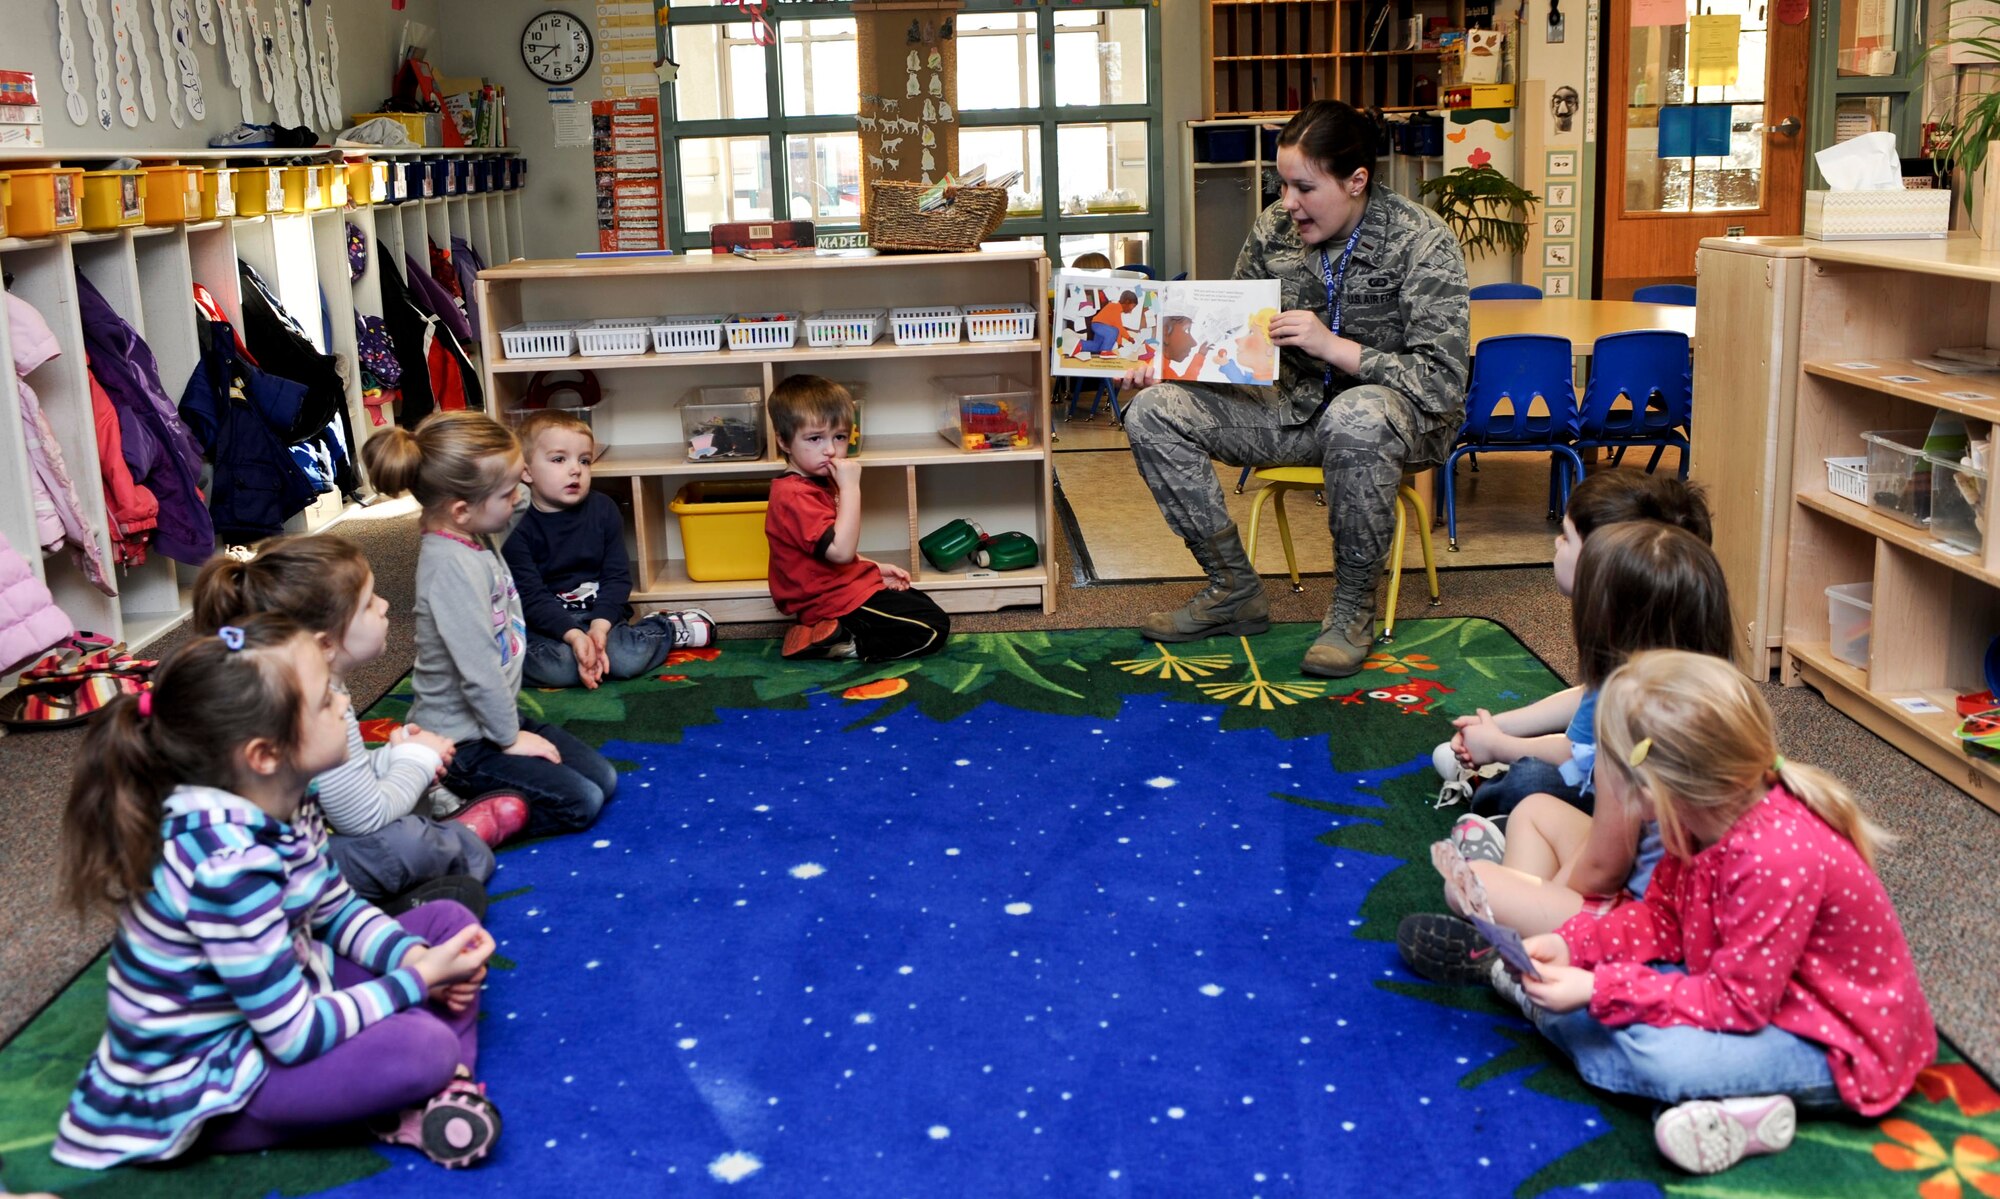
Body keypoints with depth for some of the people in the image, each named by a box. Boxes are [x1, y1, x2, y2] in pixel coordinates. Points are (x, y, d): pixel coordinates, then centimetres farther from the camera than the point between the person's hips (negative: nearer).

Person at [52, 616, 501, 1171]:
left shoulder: (279, 800, -8)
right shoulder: (227, 865, -33)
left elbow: (338, 909, 8)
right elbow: (297, 1037, -28)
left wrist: (415, 956, -10)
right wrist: (418, 979, -17)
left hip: (276, 1001, 9)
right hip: (203, 1086, -9)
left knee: (448, 921, 6)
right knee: (421, 1048, -31)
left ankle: (447, 1087, -6)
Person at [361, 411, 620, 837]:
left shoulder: (475, 537, -1)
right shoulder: (452, 565, -28)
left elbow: (514, 515, 26)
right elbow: (478, 670, -27)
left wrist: (518, 488, 6)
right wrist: (510, 738, -16)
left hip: (497, 714, 10)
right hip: (460, 742, -10)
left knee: (604, 780, 9)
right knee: (581, 803, -11)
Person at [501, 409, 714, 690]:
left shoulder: (603, 510, 2)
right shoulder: (517, 526, -9)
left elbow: (617, 577, -1)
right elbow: (531, 596, -15)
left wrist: (600, 626, -19)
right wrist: (574, 635, -29)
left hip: (602, 614, 3)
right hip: (546, 624, -2)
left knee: (630, 659, -28)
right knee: (557, 667, -35)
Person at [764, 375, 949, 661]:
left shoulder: (820, 482, 13)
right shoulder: (794, 495, -23)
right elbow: (840, 550, -32)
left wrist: (876, 568, 12)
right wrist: (850, 486, -30)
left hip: (848, 587, 11)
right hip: (837, 603, -11)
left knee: (926, 604, 23)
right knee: (933, 628, -11)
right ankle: (842, 642, -11)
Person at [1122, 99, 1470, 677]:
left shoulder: (1422, 243, -16)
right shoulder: (1274, 228, -2)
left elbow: (1442, 383, -21)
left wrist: (1331, 345, -28)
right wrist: (1168, 361, -11)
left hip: (1402, 412, -5)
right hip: (1298, 407, 6)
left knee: (1355, 418, -42)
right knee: (1154, 411, -11)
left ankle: (1353, 608, -19)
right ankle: (1235, 592, 0)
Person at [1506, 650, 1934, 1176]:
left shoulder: (1776, 858, -34)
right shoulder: (1712, 813, -8)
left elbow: (1734, 1005, -27)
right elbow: (1662, 917, 4)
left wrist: (1600, 990, -26)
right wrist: (1569, 944, -11)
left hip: (1836, 1049, -9)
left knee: (1653, 1054, -32)